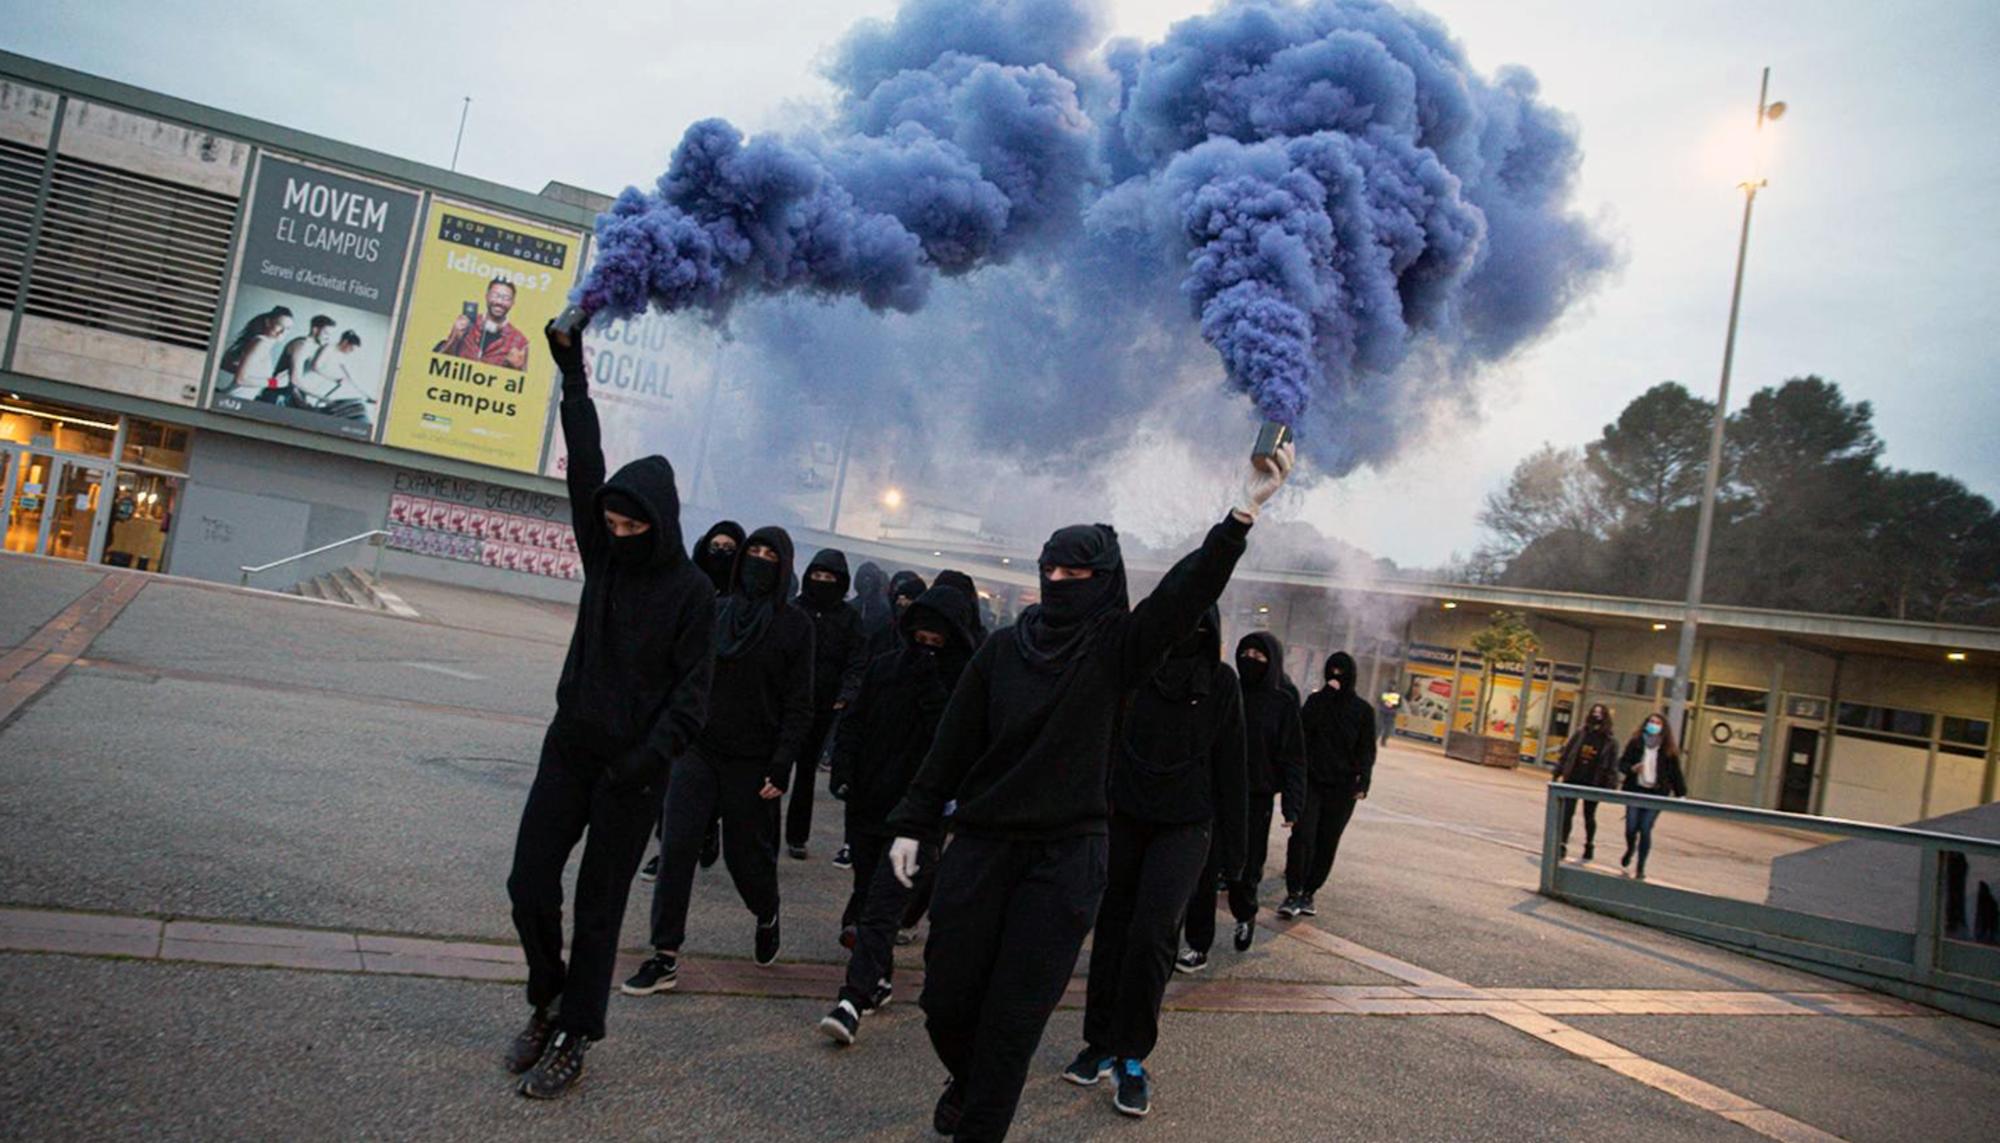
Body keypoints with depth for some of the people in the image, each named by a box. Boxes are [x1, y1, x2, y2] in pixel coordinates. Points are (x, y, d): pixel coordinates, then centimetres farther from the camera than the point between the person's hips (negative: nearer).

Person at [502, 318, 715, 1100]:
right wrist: (572, 374, -1)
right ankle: (547, 1001, 28)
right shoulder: (602, 556, 4)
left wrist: (650, 757, -23)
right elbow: (584, 466, 1)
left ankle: (572, 1038, 17)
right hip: (569, 748, 5)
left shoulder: (690, 592, -9)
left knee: (598, 906, 4)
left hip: (632, 768, -5)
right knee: (529, 882, 5)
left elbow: (693, 688, -11)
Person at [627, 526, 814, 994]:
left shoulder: (795, 625, -4)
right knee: (676, 848, -4)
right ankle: (665, 957, 6)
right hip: (698, 749, 3)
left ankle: (767, 917, 38)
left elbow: (798, 705, -6)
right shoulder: (715, 611, 4)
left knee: (745, 854, 7)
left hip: (752, 761, -2)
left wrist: (781, 766, -12)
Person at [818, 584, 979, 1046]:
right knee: (867, 889, 19)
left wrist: (930, 686, -22)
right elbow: (854, 722, 12)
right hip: (867, 804, 6)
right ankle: (878, 979, 39)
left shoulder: (966, 681, -7)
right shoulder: (885, 668, 7)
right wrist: (843, 769, -1)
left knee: (883, 905, -12)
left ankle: (855, 998, -13)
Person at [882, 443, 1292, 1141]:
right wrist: (913, 824, 6)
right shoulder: (1004, 649, 5)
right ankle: (967, 1085, 41)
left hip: (1066, 856, -3)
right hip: (979, 844, 3)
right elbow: (952, 744, 8)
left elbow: (1188, 591, -15)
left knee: (1013, 1019, 0)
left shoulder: (1116, 646, -2)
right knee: (947, 1002, 10)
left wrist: (1243, 513, -27)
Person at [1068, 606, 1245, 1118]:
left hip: (1184, 826, -2)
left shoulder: (1220, 682, -2)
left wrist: (1229, 846, 1)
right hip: (1124, 818, 2)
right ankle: (1101, 1042, 24)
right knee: (1112, 930, 7)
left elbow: (1229, 764, 2)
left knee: (1152, 933, -12)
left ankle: (1132, 1056, 3)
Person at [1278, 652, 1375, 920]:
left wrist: (1363, 782, -8)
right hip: (1310, 781, -1)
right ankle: (1293, 893, -9)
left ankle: (1308, 893, 14)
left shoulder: (1363, 710, 6)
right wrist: (1326, 694, -13)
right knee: (1302, 835, -13)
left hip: (1342, 788, 1)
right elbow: (1303, 726, -12)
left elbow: (1366, 751, 5)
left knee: (1327, 843, 3)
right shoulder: (1316, 700, 7)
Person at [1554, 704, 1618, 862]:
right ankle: (1563, 845, 3)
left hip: (1593, 783, -2)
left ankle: (1589, 846, 31)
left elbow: (1612, 765, -6)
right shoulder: (1581, 734, 3)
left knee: (1589, 816, 13)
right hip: (1573, 779, 2)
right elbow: (1566, 753, 6)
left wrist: (1610, 786, -12)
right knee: (1567, 813, -2)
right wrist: (1560, 773, 1)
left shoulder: (1610, 740, -4)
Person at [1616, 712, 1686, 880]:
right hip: (1635, 790, 1)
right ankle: (1630, 851, 33)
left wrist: (1681, 794, -4)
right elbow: (1622, 763, 6)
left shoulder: (1668, 751, 2)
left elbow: (1675, 773, 3)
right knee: (1631, 827, -2)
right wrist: (1632, 768, -15)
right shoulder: (1635, 744, 4)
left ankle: (1641, 868, 4)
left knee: (1645, 830, -7)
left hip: (1656, 794, -1)